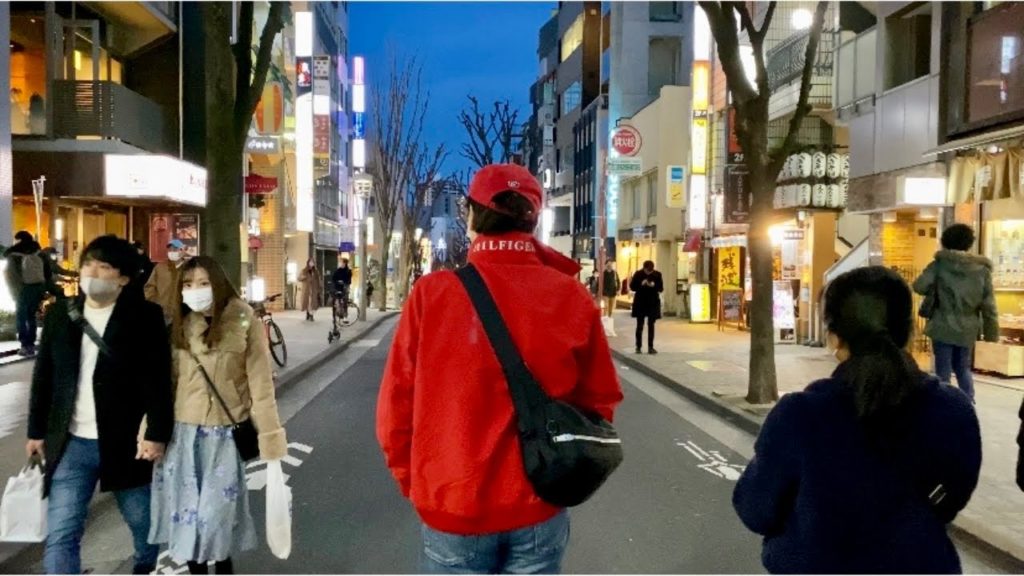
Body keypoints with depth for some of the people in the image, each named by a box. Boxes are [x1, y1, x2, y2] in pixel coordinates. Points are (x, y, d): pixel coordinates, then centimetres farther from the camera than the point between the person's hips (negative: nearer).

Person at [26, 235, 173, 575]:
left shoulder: (145, 317, -8)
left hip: (127, 442, -2)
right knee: (60, 534, 0)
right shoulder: (60, 315, 4)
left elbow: (158, 380, -10)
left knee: (144, 523, 16)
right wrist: (36, 431, 11)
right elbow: (44, 377, 11)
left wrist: (157, 434, -15)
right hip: (72, 444, 3)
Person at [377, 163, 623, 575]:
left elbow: (397, 406, -7)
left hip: (452, 505, -1)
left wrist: (413, 483, 9)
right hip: (539, 509, 1)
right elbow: (599, 401, -1)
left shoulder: (432, 294, -12)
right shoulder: (573, 297, -8)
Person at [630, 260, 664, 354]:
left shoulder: (657, 274, -2)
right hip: (640, 303, -1)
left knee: (651, 326, 3)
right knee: (640, 326, 2)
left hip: (653, 303, 1)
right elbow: (632, 287, -3)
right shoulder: (638, 274, -4)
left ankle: (651, 347, 7)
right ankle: (638, 347, 8)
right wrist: (641, 284, -20)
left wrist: (654, 285, -21)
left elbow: (661, 288, -1)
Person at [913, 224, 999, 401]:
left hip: (943, 327, -3)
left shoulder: (940, 263, -7)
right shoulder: (982, 268, 1)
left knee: (943, 371, 4)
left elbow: (919, 287, -11)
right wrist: (992, 332, 8)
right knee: (963, 368, 21)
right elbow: (988, 305, 1)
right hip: (967, 329, 3)